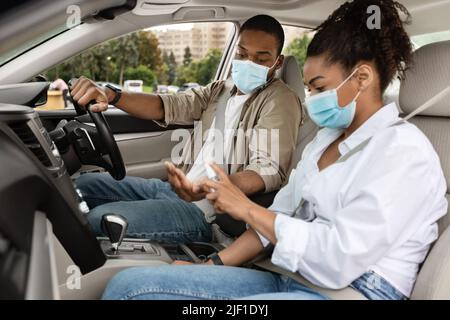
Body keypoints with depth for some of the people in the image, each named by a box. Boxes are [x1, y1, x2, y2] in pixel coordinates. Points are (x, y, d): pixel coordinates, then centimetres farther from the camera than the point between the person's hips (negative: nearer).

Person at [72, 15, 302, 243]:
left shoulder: (280, 100, -9)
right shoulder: (220, 90, 14)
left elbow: (269, 169, -23)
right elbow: (167, 106, 0)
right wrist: (111, 96, -19)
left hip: (207, 212, -8)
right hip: (177, 189, 8)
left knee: (101, 218, -20)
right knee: (85, 184, 6)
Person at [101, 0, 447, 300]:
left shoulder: (405, 150, -10)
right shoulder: (326, 137, 17)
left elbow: (340, 259, -20)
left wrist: (246, 208, -10)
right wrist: (214, 265, 3)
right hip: (289, 280, 8)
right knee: (131, 283, -11)